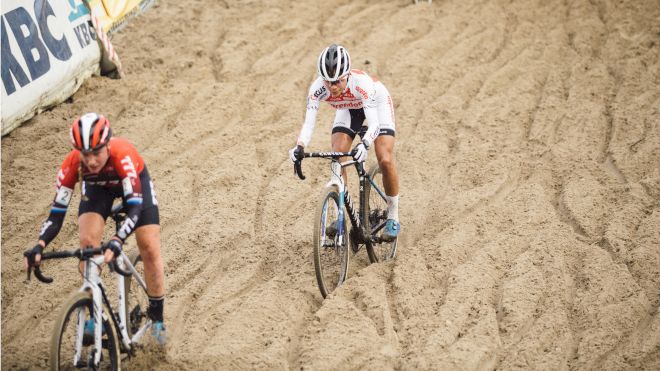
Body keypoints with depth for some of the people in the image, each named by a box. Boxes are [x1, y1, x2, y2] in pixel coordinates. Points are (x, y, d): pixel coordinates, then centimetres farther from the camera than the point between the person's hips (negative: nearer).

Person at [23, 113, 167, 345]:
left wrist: (117, 241, -64)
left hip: (134, 184, -2)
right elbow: (57, 213, -32)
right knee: (87, 243, -19)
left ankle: (157, 318, 11)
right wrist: (40, 246, -49)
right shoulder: (72, 164, -35)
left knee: (150, 251, -8)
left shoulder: (122, 155, -44)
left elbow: (135, 206, -49)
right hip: (97, 187, 2)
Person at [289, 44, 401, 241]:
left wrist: (365, 144, -65)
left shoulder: (361, 83, -43)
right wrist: (300, 147, -53)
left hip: (377, 103, -3)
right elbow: (308, 122, -35)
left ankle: (393, 217, 2)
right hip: (349, 108, 3)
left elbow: (374, 123, -46)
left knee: (385, 161, -16)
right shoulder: (317, 88, -33)